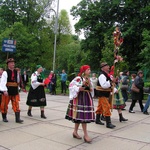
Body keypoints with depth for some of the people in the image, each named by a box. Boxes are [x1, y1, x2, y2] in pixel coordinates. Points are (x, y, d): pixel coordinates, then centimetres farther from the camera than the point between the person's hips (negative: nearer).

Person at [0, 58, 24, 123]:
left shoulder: (16, 72, 8)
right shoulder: (5, 72, -10)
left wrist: (17, 89, 12)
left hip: (15, 91, 5)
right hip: (7, 91, -4)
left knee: (16, 105, 1)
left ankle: (17, 118, 3)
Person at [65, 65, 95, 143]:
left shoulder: (88, 79, 13)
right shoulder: (78, 78, -12)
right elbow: (71, 86, -17)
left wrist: (91, 89, 2)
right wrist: (78, 89, -25)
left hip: (87, 98, 8)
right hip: (80, 98, -8)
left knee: (79, 116, 13)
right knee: (82, 116, -8)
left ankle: (75, 132, 24)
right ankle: (85, 135, -2)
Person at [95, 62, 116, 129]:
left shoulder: (108, 75, 12)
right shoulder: (102, 76, -19)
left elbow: (109, 85, 22)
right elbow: (104, 85, -30)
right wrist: (111, 81, -28)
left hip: (106, 94, 10)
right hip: (102, 94, -10)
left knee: (100, 107, 18)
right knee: (107, 107, -10)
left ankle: (97, 120, 31)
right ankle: (108, 123, -4)